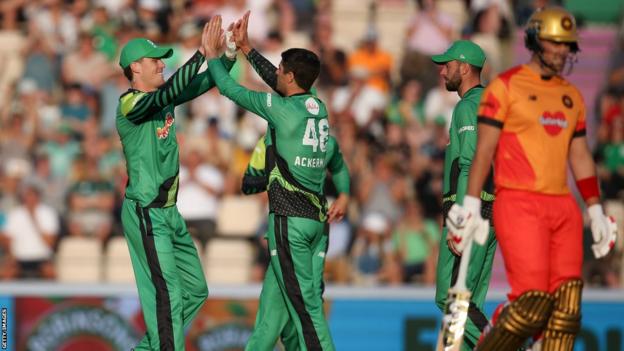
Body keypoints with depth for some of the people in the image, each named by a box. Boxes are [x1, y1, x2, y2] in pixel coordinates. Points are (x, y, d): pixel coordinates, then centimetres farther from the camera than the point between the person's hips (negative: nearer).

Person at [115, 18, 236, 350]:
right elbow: (169, 92, -32)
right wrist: (202, 54, -35)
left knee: (195, 291, 13)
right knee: (168, 296, -12)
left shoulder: (161, 99, 10)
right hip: (145, 214, -9)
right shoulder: (130, 104, -15)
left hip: (169, 211, 9)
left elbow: (205, 84, 7)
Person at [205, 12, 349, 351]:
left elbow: (232, 90, 2)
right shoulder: (318, 107, 11)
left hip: (289, 218, -8)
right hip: (318, 218, 8)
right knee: (275, 298, 16)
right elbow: (279, 84, 27)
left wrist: (213, 55, 19)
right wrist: (245, 47, 34)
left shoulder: (280, 107, -10)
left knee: (304, 305, -9)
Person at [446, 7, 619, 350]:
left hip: (562, 207, 6)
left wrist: (596, 212, 18)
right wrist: (470, 205, -9)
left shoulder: (572, 96, 18)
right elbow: (484, 149, -3)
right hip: (518, 204, -6)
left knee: (566, 307, -2)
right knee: (533, 302, -15)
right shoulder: (506, 86, -1)